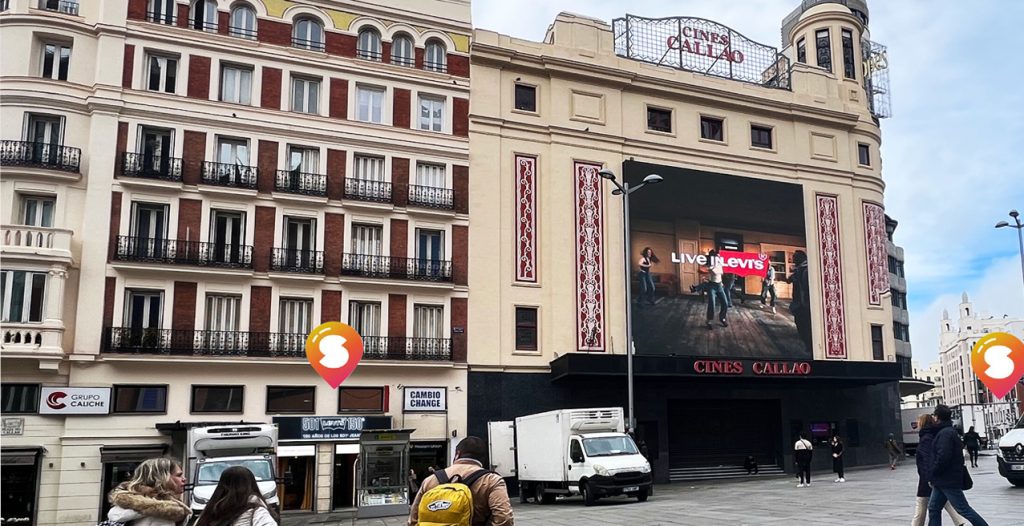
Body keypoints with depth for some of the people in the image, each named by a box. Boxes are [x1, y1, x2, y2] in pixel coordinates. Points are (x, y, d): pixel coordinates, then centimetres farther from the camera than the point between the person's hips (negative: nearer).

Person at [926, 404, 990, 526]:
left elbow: (943, 457, -25)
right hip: (941, 481, 10)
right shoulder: (950, 431, 16)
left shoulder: (945, 433, -17)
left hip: (948, 480, -10)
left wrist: (931, 475, -15)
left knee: (963, 509, -2)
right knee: (933, 508, 9)